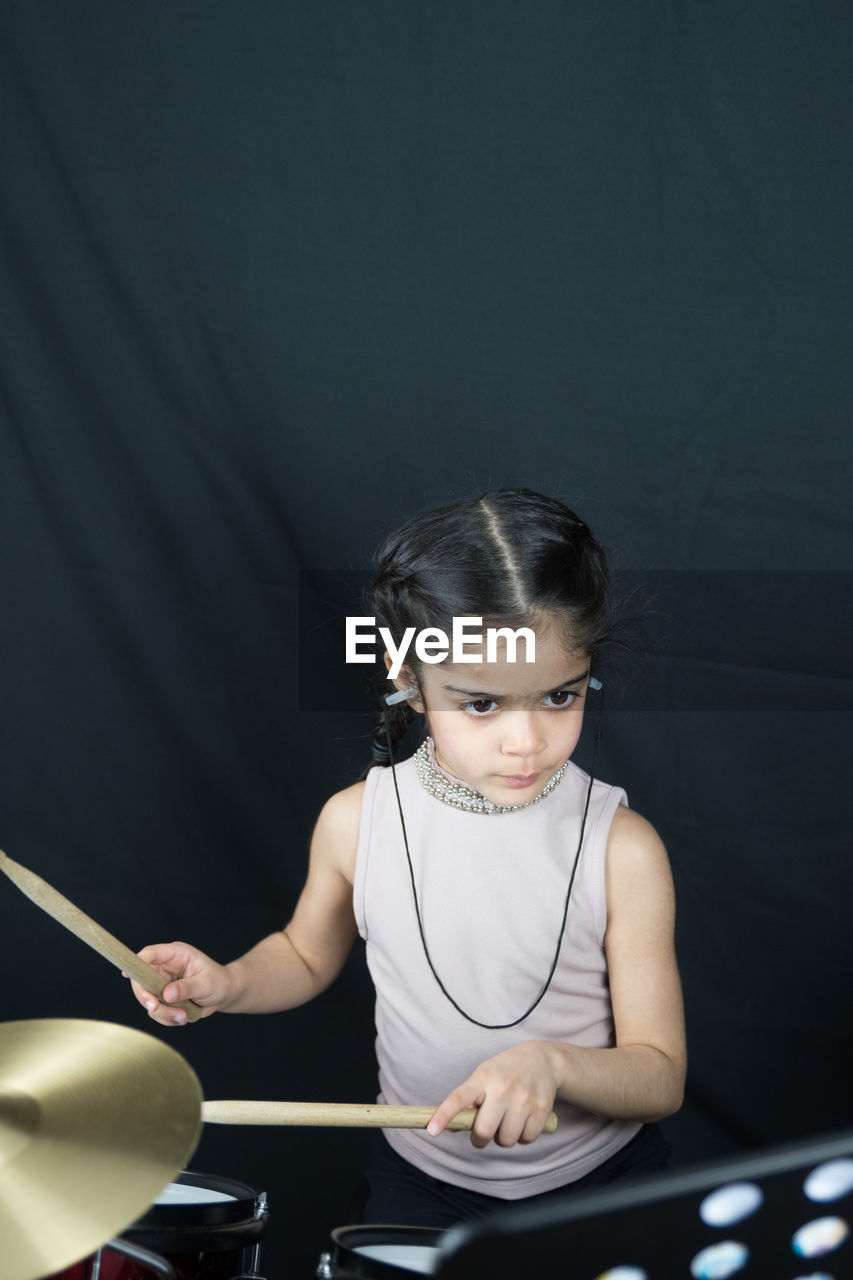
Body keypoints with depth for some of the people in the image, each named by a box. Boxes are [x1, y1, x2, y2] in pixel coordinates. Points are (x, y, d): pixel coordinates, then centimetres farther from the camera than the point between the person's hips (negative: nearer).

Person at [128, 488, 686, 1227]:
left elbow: (661, 1078, -15)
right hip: (426, 1179, 1)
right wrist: (225, 985, -12)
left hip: (601, 1176, -1)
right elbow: (308, 957, 9)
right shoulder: (358, 822, -13)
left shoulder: (621, 847, -18)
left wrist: (551, 1063, -34)